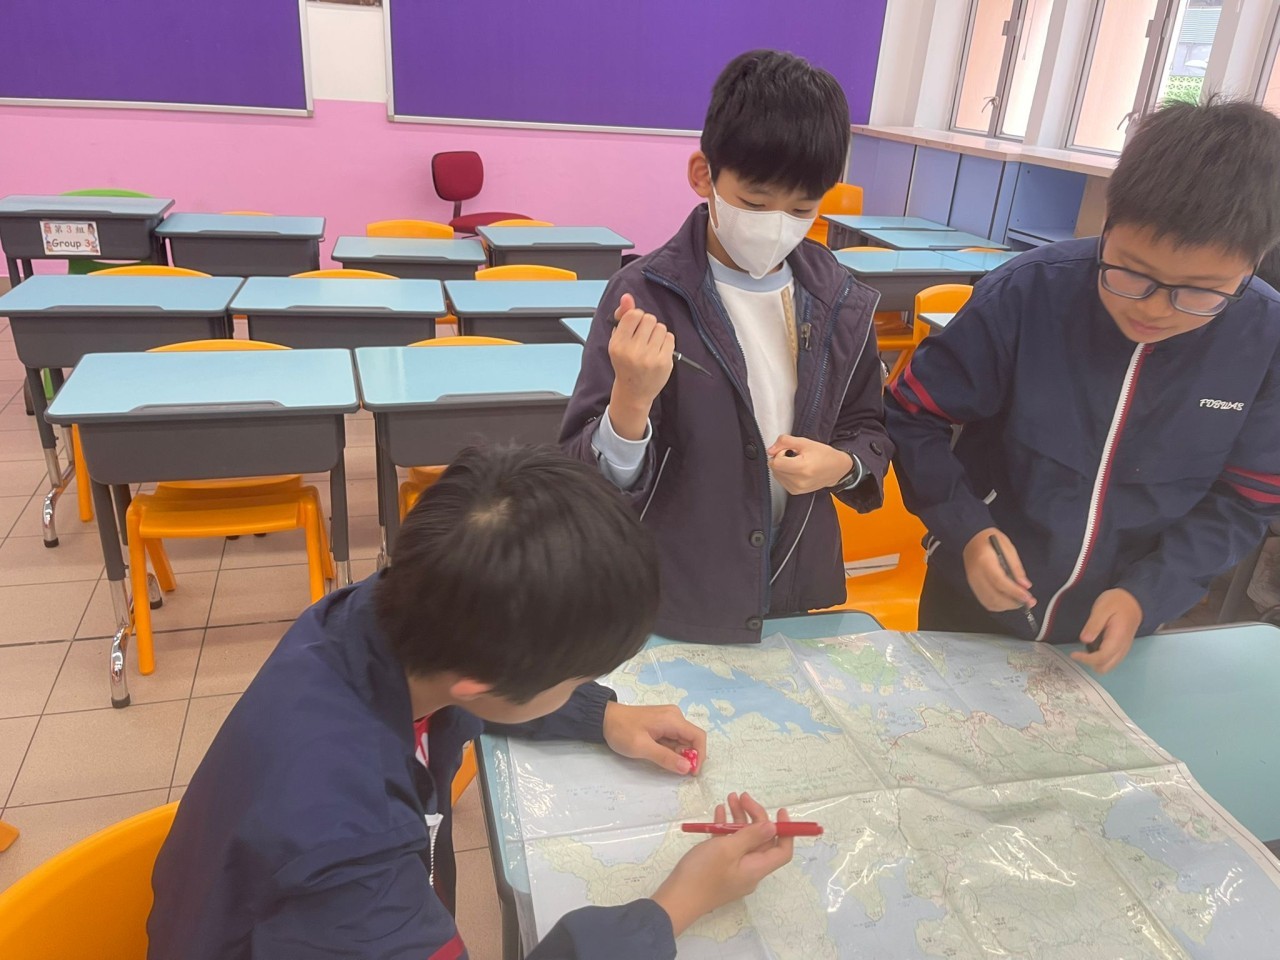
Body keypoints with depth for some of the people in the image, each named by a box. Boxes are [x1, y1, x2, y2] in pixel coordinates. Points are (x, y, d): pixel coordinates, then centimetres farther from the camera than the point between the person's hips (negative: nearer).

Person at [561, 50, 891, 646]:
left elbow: (872, 431, 9)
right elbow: (590, 484, -17)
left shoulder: (839, 303, -4)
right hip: (666, 609, -4)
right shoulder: (645, 296, -18)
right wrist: (632, 400, -36)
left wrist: (843, 464, -12)